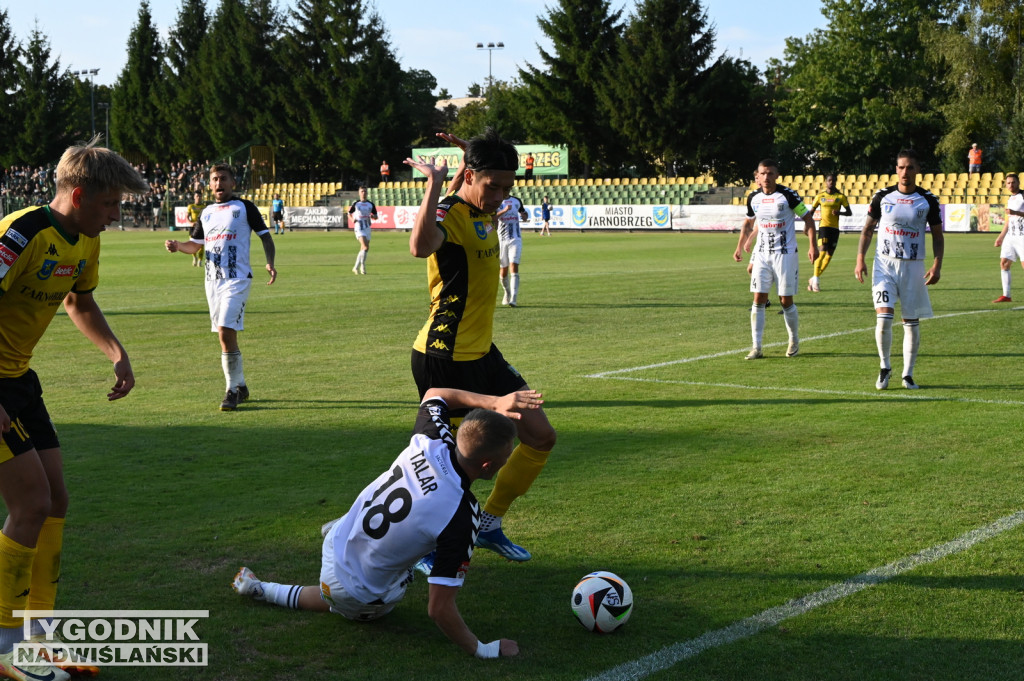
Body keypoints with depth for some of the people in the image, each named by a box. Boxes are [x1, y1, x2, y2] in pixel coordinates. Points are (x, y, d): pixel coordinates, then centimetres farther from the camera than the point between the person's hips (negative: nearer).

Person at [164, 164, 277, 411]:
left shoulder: (244, 207, 1)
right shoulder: (207, 212, 17)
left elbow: (265, 235, 0)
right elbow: (195, 245, 24)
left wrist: (270, 262, -16)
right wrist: (177, 246, 2)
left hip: (237, 279, -6)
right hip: (212, 281, 6)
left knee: (226, 332, -17)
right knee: (225, 336, 10)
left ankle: (232, 390, -11)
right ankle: (240, 387, 23)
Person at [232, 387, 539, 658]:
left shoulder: (428, 443, -20)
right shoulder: (461, 517, -35)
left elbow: (434, 395, 5)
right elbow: (439, 608, -30)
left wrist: (494, 403, -5)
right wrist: (480, 649, -16)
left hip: (337, 545, 5)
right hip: (361, 598, -5)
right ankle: (262, 590, 29)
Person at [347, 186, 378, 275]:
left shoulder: (371, 204, 9)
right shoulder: (355, 204, 2)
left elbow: (376, 217, 12)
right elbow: (349, 213, 14)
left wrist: (372, 216, -11)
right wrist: (352, 219, -7)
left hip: (367, 228, 4)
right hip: (359, 227, -4)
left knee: (363, 249, 7)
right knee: (366, 247, -20)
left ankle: (356, 267, 20)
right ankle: (362, 266, -10)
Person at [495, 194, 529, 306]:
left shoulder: (516, 200, 11)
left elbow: (524, 213, 27)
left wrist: (524, 216, 3)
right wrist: (504, 210, -27)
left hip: (516, 239, 1)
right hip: (501, 239, -1)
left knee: (514, 267, -13)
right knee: (503, 269, 8)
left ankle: (513, 298, -19)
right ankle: (507, 292, 34)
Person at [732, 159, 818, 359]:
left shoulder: (787, 195, -10)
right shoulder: (753, 198, 4)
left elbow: (807, 217, -5)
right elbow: (748, 223, 21)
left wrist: (813, 245, -11)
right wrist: (739, 247, 18)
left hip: (785, 254, -4)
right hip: (762, 253, 4)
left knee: (786, 300, 1)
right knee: (758, 299, -4)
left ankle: (794, 341, 22)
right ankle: (756, 347, -1)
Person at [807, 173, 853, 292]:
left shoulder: (841, 196, 5)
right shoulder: (820, 196, 4)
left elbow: (849, 212, 6)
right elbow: (811, 212, 13)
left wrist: (839, 212, -14)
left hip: (835, 228, 3)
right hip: (823, 227, -3)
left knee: (829, 255, 4)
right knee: (822, 251, -20)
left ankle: (813, 279, 16)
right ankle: (816, 279, -14)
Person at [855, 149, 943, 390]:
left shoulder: (928, 200, 1)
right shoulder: (883, 196, 1)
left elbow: (937, 236, 6)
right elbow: (867, 229, 8)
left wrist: (937, 266, -7)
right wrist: (860, 259, -2)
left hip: (913, 266, 1)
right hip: (884, 264, -1)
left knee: (911, 322, 5)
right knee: (883, 318, -14)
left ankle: (908, 374, 16)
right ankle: (884, 367, 7)